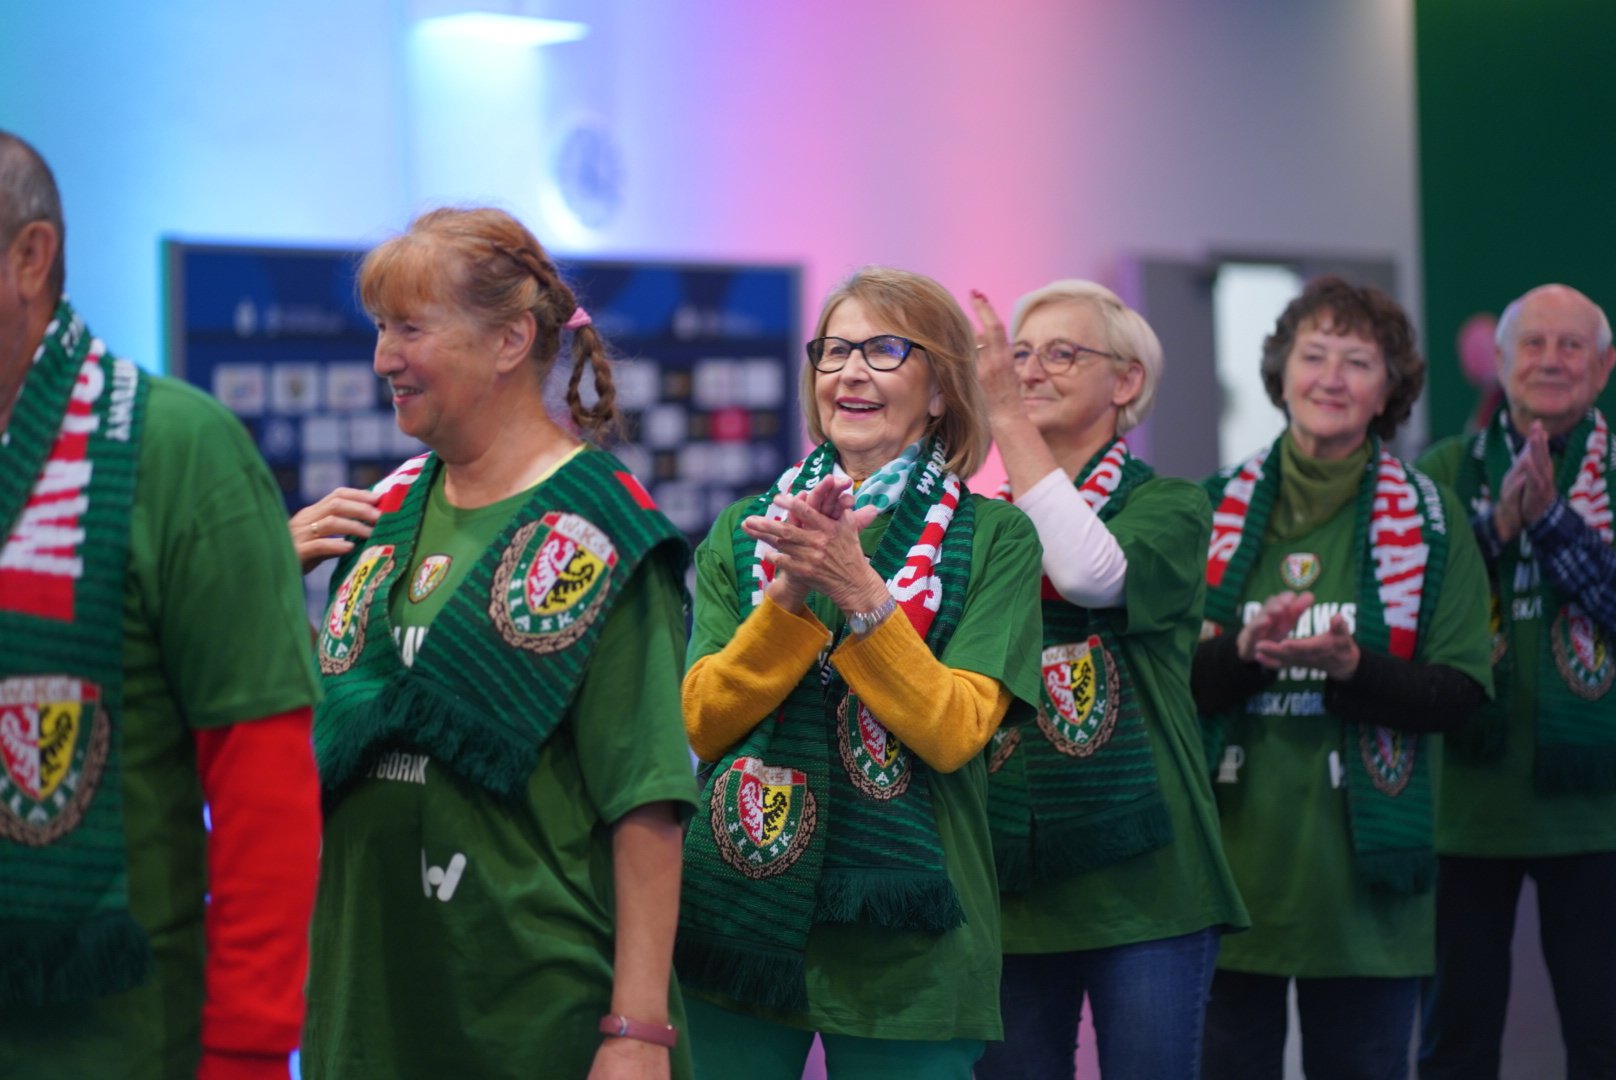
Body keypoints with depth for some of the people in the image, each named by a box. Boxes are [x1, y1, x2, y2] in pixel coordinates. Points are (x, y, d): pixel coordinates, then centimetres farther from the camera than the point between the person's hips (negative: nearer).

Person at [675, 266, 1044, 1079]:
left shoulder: (993, 539, 0)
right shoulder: (744, 533, 7)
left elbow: (955, 731, -10)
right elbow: (701, 722, -2)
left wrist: (857, 589, -22)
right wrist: (791, 594, -16)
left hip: (902, 941, -2)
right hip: (736, 913, 2)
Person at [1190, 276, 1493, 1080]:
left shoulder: (1427, 522, 3)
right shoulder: (1215, 510, 6)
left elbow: (1461, 693, -3)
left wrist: (1351, 666, -20)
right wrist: (1245, 653, -17)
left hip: (1362, 875, -1)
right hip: (1231, 858, 1)